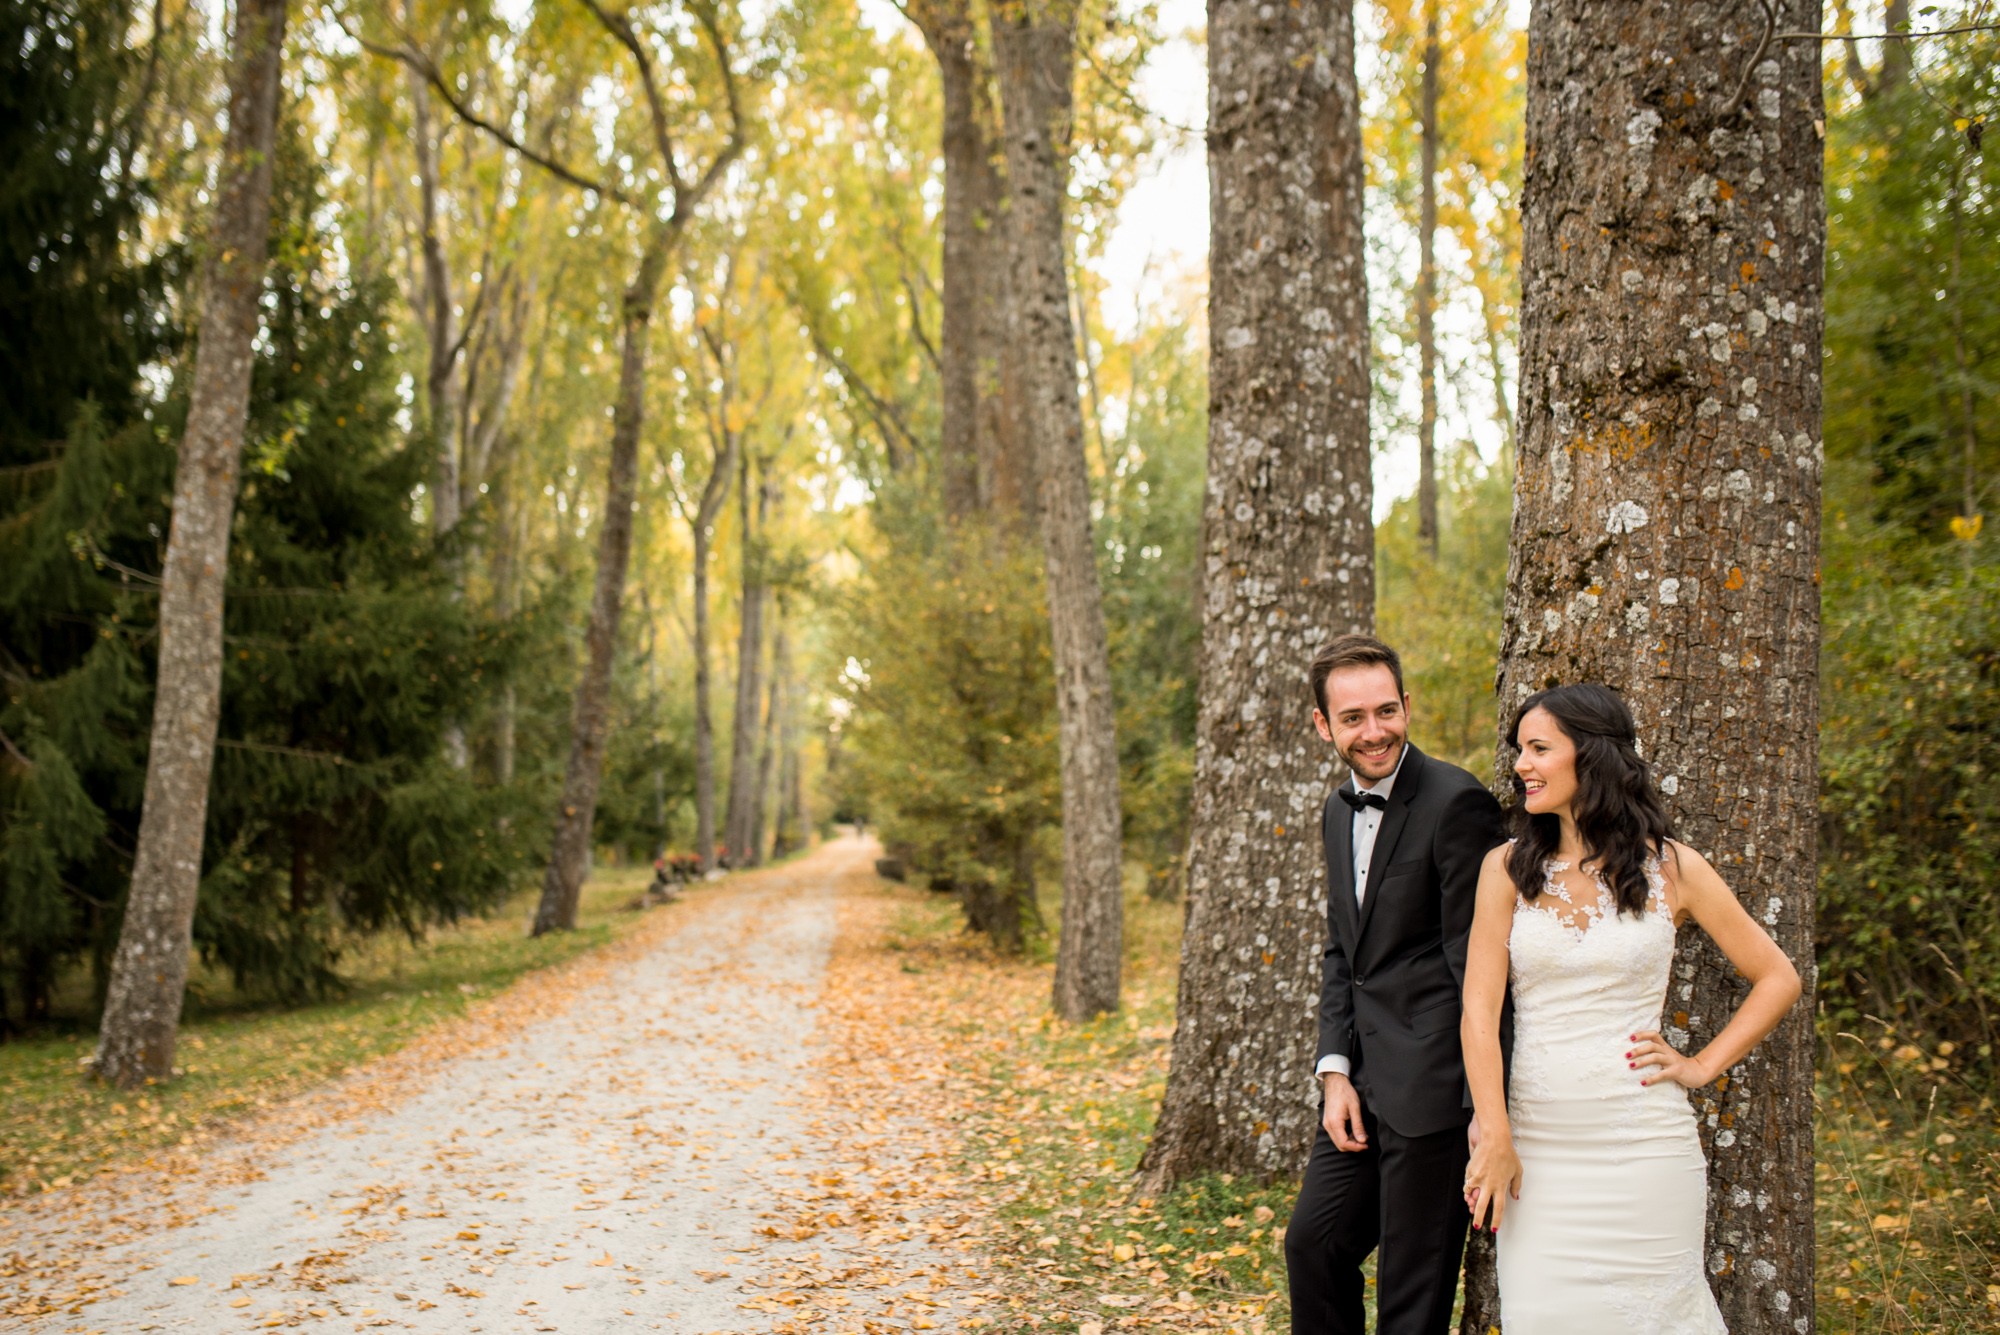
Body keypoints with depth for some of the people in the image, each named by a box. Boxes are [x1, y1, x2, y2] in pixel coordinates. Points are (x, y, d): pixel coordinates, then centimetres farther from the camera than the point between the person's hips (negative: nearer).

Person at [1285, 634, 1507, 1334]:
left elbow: (1475, 962, -16)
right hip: (1364, 1082, 8)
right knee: (1312, 1241, 15)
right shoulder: (1339, 812, 12)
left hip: (1431, 1087, -8)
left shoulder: (1457, 804, -15)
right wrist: (1335, 1071, 5)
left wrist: (1485, 1108, -18)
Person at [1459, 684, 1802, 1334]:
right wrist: (1493, 1139, -10)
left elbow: (1778, 979, 10)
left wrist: (1702, 1065, 1)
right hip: (1537, 1145, 1)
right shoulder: (1508, 868, 3)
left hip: (1643, 1141, -1)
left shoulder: (1670, 867, 1)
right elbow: (1479, 1009, -2)